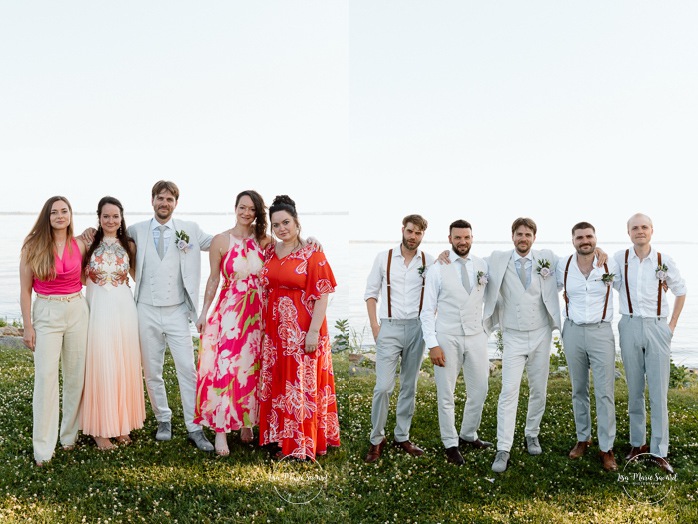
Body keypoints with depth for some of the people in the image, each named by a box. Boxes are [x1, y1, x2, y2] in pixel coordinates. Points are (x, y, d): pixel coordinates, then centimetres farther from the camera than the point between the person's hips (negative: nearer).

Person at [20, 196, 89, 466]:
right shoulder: (33, 247, -3)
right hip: (46, 314, -3)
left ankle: (70, 434, 24)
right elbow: (25, 290, -2)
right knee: (46, 377, -7)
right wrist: (27, 326, -5)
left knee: (76, 375, 7)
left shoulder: (80, 245, 3)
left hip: (77, 311, 3)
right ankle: (43, 449, -1)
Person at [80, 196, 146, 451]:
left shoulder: (129, 245, 6)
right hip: (97, 309, -2)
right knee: (100, 367, 0)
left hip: (124, 308, 2)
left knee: (124, 366, 8)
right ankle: (100, 428, 10)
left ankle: (121, 423, 21)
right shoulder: (89, 243, 0)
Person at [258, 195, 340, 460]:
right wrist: (264, 325, 10)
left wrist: (314, 331, -19)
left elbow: (322, 296, -13)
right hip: (274, 331, 6)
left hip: (302, 333, -6)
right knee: (276, 385, 12)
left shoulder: (312, 254, -10)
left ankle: (303, 444, 13)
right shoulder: (270, 251, 8)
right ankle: (279, 439, 25)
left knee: (303, 386, 2)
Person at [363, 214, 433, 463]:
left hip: (417, 328, 2)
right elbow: (371, 292, 5)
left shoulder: (429, 262, 3)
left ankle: (402, 437, 21)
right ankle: (377, 439, 6)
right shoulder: (383, 258, 1)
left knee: (409, 386, 10)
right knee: (383, 387, -8)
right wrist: (374, 324, -2)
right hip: (390, 327, -2)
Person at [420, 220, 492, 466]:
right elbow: (428, 310, -6)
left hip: (476, 336, 3)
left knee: (479, 391, 11)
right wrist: (432, 344, -11)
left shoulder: (483, 266, 3)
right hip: (447, 337, -3)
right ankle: (450, 444, 20)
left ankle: (468, 435, 33)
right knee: (446, 395, 4)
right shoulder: (437, 269, -5)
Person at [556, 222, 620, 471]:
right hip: (573, 331, 2)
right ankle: (583, 438, 26)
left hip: (601, 331, -2)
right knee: (578, 390, 12)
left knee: (605, 392, -4)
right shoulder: (563, 266, -1)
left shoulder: (610, 265, -5)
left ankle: (606, 448, 3)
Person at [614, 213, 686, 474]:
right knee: (634, 389, 10)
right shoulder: (619, 259, -1)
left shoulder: (664, 260, 0)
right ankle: (637, 442, 22)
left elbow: (680, 291, 12)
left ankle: (659, 451, 5)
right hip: (630, 326, 0)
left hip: (657, 328, 0)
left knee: (659, 391, -1)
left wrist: (672, 324, 7)